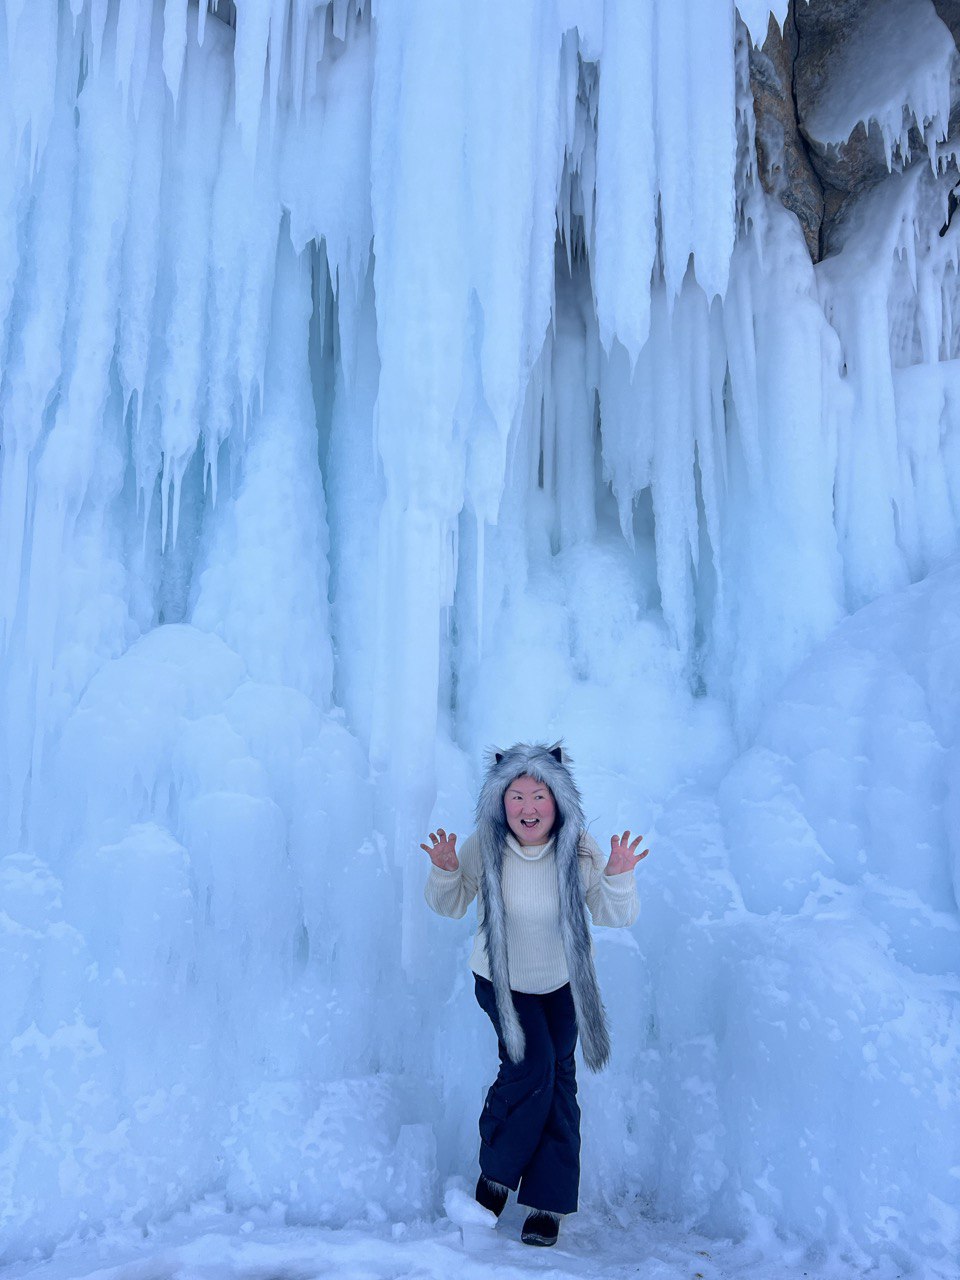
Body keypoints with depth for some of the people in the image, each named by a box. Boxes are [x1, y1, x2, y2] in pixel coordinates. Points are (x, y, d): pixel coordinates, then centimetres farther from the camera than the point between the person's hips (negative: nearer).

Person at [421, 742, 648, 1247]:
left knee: (558, 1078, 2)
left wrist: (618, 878, -33)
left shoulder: (578, 849, -22)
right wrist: (445, 871, -28)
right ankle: (495, 1172, 10)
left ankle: (547, 1203, 18)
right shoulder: (483, 847, -22)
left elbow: (615, 917, -13)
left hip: (564, 981, 2)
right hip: (501, 979, -1)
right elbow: (450, 906, -7)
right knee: (529, 1065, -17)